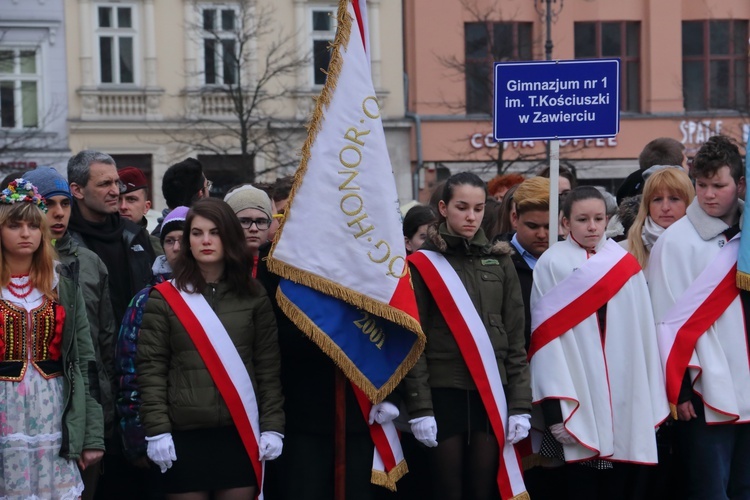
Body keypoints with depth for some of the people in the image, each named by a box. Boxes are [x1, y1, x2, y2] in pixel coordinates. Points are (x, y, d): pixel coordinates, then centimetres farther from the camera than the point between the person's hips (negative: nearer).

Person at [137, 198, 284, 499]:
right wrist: (157, 430, -10)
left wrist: (273, 426, 0)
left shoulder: (253, 295, 7)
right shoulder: (164, 298, 1)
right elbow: (151, 368, -3)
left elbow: (268, 366, 6)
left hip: (241, 434, 2)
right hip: (184, 434, -1)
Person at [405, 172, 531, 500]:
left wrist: (520, 404, 0)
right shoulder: (423, 264, 0)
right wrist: (419, 406, -11)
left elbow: (516, 337, 7)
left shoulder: (500, 260, 8)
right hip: (443, 392, -3)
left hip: (492, 392, 3)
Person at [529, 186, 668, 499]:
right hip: (576, 403, -4)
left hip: (624, 401, 4)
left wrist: (652, 403, 5)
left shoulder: (626, 264, 10)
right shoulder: (552, 264, -2)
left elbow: (643, 335, 9)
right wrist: (553, 407, -14)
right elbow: (545, 337, -7)